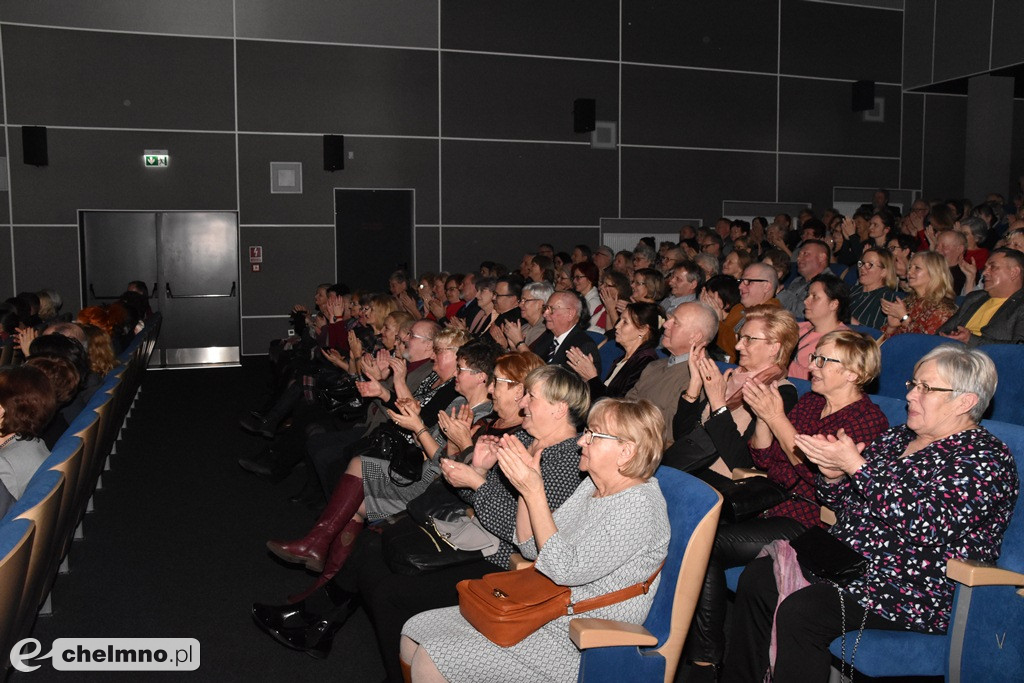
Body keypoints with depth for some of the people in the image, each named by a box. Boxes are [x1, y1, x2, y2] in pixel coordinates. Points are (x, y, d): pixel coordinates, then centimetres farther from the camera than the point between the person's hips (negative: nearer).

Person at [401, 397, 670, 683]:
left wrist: (534, 492, -23)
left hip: (577, 646, -9)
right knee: (413, 637, 1)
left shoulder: (639, 506, -19)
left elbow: (565, 570, -24)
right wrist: (527, 484, -3)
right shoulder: (592, 486, 9)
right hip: (540, 614, 9)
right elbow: (531, 547, 11)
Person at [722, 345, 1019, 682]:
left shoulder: (987, 458, -9)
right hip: (846, 560, 8)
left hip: (916, 590, -8)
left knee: (799, 610, -28)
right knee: (756, 576, -8)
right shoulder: (897, 437, 14)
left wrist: (854, 464, -23)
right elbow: (842, 504, 17)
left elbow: (925, 523, -24)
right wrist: (833, 476, -6)